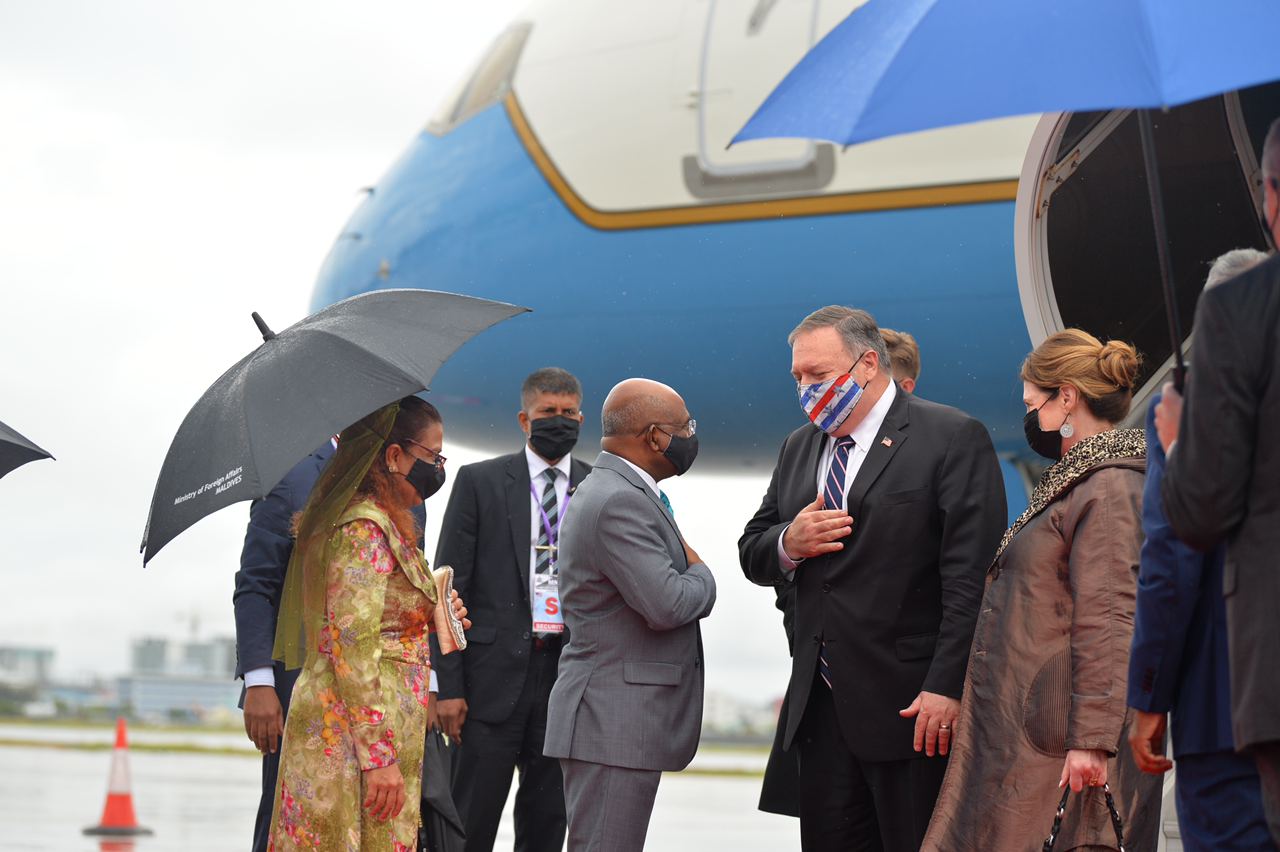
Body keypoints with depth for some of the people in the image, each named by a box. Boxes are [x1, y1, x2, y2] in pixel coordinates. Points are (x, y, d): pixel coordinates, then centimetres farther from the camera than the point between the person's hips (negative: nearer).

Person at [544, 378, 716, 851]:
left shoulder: (604, 490, 18)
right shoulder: (621, 502, -17)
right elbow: (666, 606, -23)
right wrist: (700, 573, -4)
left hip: (611, 721, 11)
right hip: (614, 724, -11)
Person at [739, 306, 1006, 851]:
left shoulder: (952, 438, -6)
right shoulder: (799, 448, 17)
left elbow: (972, 575, -12)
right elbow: (752, 555, 21)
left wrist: (947, 687, -19)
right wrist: (789, 544, -4)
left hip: (912, 705, -6)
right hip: (820, 704, 7)